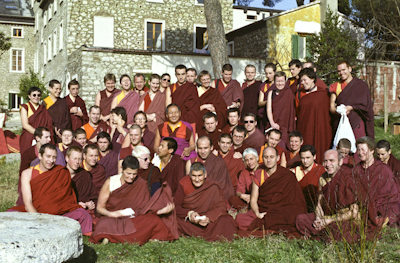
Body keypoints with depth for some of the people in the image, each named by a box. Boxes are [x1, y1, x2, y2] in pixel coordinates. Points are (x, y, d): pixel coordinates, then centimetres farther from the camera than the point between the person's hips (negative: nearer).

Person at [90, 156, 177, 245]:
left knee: (154, 220, -29)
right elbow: (99, 207, 1)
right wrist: (110, 214, -20)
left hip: (133, 219, 3)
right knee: (103, 225, -38)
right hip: (112, 218, -2)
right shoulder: (110, 182, -3)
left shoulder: (141, 184, 0)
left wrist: (161, 211, -18)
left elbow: (145, 208, 1)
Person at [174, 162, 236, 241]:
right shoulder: (183, 184, -9)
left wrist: (209, 218, -32)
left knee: (226, 222, -27)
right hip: (186, 219, 0)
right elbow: (176, 205, -8)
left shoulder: (212, 186, -12)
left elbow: (221, 206, -14)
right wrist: (189, 213, -26)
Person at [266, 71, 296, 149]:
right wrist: (272, 123, -12)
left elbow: (291, 112, -1)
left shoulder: (289, 94, 0)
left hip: (284, 127, -2)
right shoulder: (271, 92, 9)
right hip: (272, 126, 2)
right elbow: (268, 109, 3)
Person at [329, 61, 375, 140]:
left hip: (356, 123, -2)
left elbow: (366, 105, 0)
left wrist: (351, 108, -15)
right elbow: (331, 107, 4)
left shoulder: (361, 85, 6)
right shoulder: (335, 86, 13)